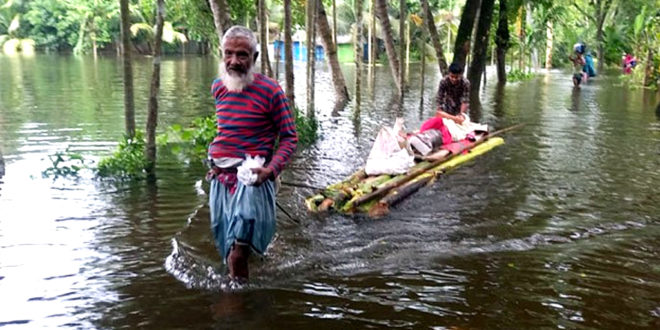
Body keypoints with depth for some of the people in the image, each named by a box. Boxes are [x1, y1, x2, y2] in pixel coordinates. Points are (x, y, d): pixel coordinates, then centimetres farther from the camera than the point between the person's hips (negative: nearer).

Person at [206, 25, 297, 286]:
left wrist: (272, 169, -20)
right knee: (224, 244, 15)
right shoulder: (218, 87, 9)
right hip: (220, 177, 6)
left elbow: (289, 136, -6)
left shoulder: (271, 91, -9)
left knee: (238, 252, -16)